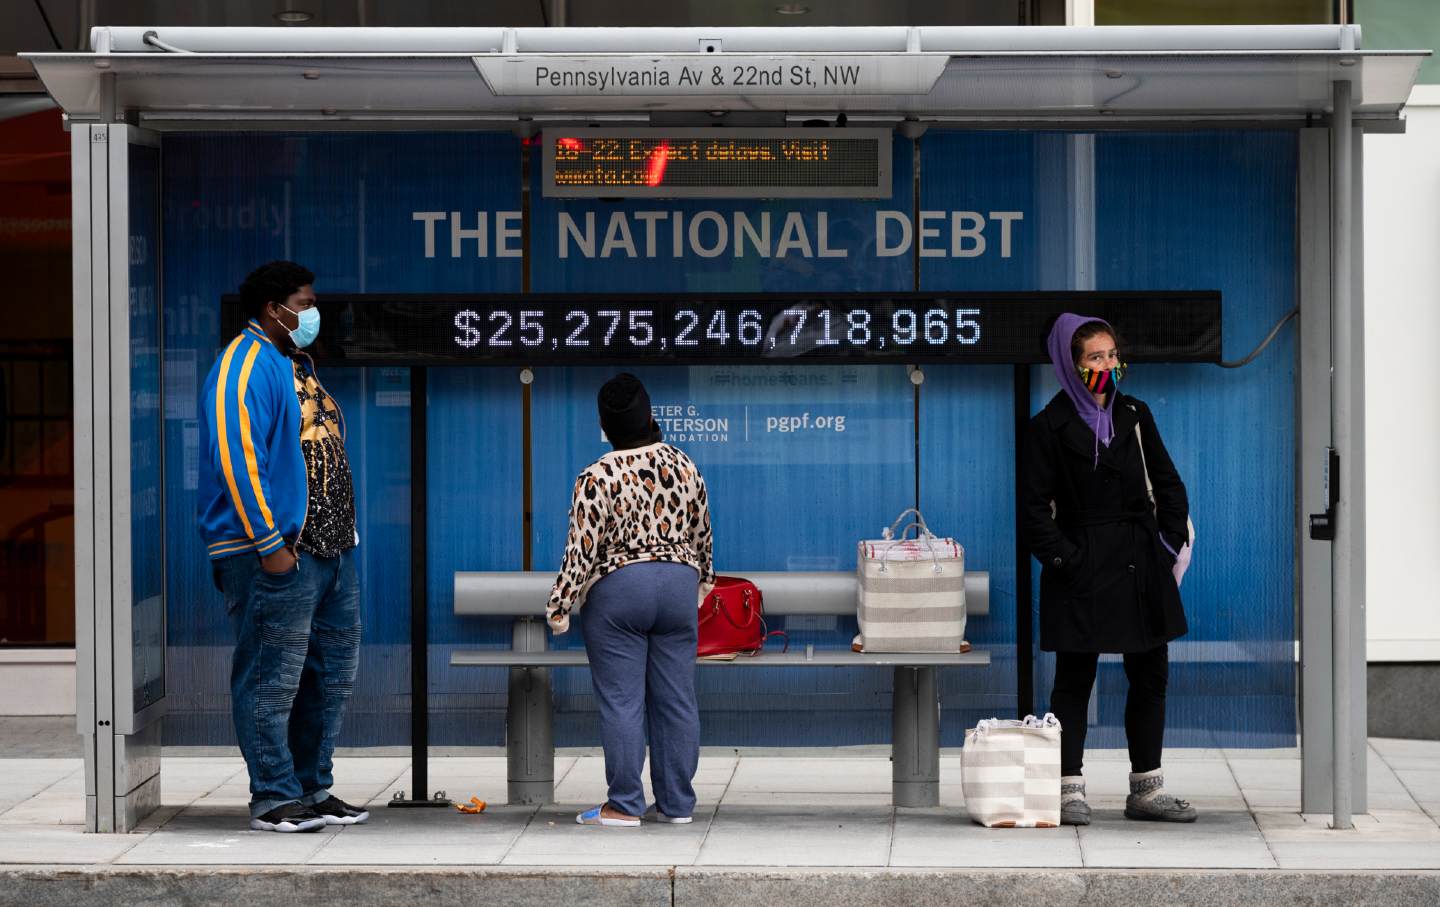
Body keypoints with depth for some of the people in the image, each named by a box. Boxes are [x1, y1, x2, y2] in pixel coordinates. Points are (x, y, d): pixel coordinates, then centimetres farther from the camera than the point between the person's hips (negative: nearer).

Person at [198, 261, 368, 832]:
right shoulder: (246, 366, -11)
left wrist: (344, 533, 18)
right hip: (278, 554, -10)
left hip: (329, 549, 10)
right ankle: (273, 800, -1)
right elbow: (236, 457, -19)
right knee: (273, 678, -5)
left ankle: (313, 789, 22)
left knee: (331, 675, 14)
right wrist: (269, 544, -21)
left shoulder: (297, 364, 19)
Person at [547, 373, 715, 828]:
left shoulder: (597, 478, -12)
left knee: (621, 701, 0)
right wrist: (702, 581, 30)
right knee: (676, 700, 7)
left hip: (617, 591, -4)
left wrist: (560, 608, -4)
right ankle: (676, 803, 12)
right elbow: (702, 534, 14)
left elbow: (582, 551, -12)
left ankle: (625, 805, 2)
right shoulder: (684, 466, 2)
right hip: (679, 586, 4)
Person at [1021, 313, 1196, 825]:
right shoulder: (1051, 425, -3)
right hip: (1083, 569, -5)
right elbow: (1035, 505, -5)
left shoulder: (1134, 415, 10)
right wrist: (1060, 556, -12)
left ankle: (1146, 789, 15)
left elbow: (1168, 484, 13)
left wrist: (1169, 542, 3)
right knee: (1074, 679, 0)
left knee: (1150, 676, 7)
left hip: (1140, 566, 5)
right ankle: (1069, 790, 4)